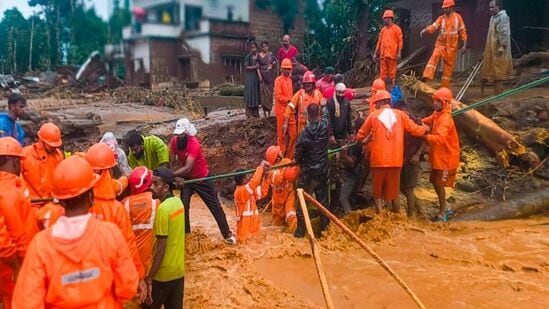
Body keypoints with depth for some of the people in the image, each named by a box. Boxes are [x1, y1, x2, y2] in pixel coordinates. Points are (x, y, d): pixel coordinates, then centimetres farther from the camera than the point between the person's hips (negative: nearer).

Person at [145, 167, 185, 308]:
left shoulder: (163, 209, -21)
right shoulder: (178, 202, 3)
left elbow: (161, 248, -20)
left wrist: (150, 277, -15)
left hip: (163, 274, -7)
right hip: (179, 270, 7)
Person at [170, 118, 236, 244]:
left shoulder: (194, 144, -33)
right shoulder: (174, 141, -14)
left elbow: (187, 168, -40)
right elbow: (173, 162, -9)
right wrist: (177, 177, -24)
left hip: (202, 178, -5)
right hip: (187, 178, 5)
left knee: (215, 206, 2)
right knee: (183, 205, -4)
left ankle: (227, 234, 11)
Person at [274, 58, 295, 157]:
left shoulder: (290, 80, 12)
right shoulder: (278, 80, -8)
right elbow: (278, 96, -14)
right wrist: (289, 99, -15)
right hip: (282, 110, -7)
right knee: (281, 133, -1)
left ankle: (290, 154, 23)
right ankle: (281, 154, 9)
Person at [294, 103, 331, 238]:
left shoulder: (306, 132, -19)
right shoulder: (325, 126, -9)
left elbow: (298, 153, -11)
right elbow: (326, 113, 15)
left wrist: (300, 162, 9)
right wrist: (323, 105, 35)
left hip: (308, 172, -4)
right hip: (323, 170, 4)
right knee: (323, 199, 16)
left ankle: (300, 231, 9)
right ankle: (324, 226, 25)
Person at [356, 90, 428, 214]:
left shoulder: (373, 115, -1)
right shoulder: (400, 114, 2)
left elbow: (360, 135, 4)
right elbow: (416, 130, 3)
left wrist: (364, 140, 27)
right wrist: (425, 128, 25)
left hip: (378, 159, -2)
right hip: (395, 159, 2)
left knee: (377, 191, 12)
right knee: (394, 191, 16)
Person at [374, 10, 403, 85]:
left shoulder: (396, 28, 2)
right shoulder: (383, 29, 16)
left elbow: (400, 41, -3)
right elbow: (379, 42, 17)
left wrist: (399, 53, -12)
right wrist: (375, 53, 13)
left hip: (392, 54, -4)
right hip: (383, 55, 5)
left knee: (392, 73, -1)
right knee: (382, 73, 4)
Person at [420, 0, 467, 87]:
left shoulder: (457, 17, 0)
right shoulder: (441, 18, 1)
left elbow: (462, 31, 3)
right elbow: (434, 26, -14)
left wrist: (464, 45, -1)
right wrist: (425, 30, -35)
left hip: (452, 46, 0)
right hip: (441, 44, 0)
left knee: (449, 66, 4)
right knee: (434, 57, -27)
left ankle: (444, 87, 12)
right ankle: (427, 77, -38)